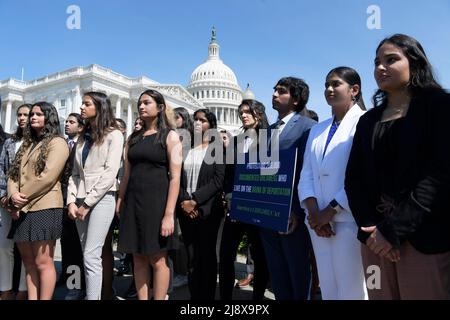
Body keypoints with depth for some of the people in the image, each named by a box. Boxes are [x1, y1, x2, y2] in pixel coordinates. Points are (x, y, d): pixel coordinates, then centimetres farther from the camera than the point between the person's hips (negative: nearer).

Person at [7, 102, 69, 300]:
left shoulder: (57, 143, -3)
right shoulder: (27, 144, 21)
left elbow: (47, 176, -14)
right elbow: (13, 173, 12)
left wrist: (21, 199, -9)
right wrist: (13, 196, -7)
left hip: (43, 208, -8)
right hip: (22, 210, 8)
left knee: (43, 263, -3)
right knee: (28, 262, 10)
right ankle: (31, 298, 17)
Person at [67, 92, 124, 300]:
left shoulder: (113, 135, -3)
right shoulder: (83, 137, 17)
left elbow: (110, 174, -11)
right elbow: (75, 173, 12)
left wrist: (87, 203, -12)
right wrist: (72, 201, -1)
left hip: (102, 198, -6)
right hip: (81, 201, 6)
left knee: (91, 256, -10)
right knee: (87, 255, 9)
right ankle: (92, 294, 20)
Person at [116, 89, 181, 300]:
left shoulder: (170, 136, -2)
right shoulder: (133, 138, 13)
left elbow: (175, 177, -10)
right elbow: (127, 174, 15)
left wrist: (169, 214, -17)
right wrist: (120, 202, 6)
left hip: (157, 200, -5)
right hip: (133, 200, 5)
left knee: (158, 259, 1)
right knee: (139, 258, 9)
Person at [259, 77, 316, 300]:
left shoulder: (307, 127, -7)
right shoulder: (269, 130, 15)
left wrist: (296, 211, -18)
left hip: (291, 214, -7)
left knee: (298, 271, 10)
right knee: (277, 272, 17)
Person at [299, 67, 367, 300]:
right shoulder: (317, 130, 18)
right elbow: (307, 175, 10)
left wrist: (331, 210, -13)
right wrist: (313, 211, -6)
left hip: (350, 219, -6)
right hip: (319, 222, 6)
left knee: (351, 290, 2)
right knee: (328, 289, 13)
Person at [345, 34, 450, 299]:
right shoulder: (368, 120, 13)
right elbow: (355, 179, 5)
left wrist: (394, 229, -17)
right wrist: (369, 228, -10)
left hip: (424, 238, -4)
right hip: (376, 236, 4)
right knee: (381, 294, 12)